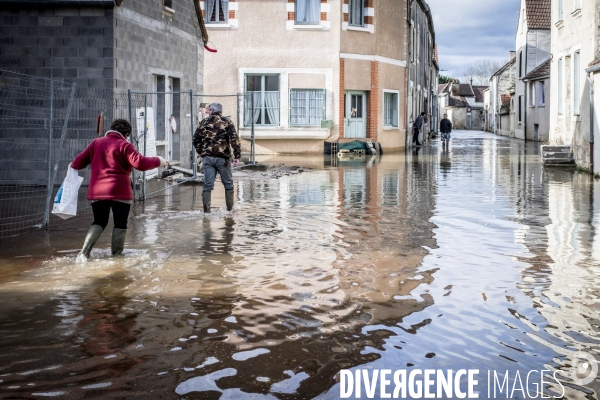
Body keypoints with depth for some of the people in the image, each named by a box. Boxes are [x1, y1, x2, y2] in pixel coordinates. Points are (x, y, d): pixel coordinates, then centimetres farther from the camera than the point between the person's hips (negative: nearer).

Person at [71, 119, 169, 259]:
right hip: (119, 192, -5)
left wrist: (73, 166, 35)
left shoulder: (95, 143, 11)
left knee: (99, 222, 17)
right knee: (120, 224, 9)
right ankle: (116, 255, 12)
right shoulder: (124, 146, -5)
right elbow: (140, 163, -16)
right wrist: (158, 161, -3)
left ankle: (84, 252, 3)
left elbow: (78, 162, 13)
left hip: (97, 192, 5)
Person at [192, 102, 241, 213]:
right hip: (222, 158, -1)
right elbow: (234, 139, -9)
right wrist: (237, 156, -11)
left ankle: (206, 209, -2)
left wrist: (201, 152, 20)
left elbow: (195, 140, 10)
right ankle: (230, 208, 14)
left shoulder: (204, 122, 8)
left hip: (207, 157, 2)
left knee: (208, 185, 3)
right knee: (228, 184, 11)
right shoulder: (227, 122, 2)